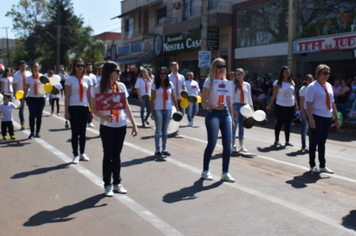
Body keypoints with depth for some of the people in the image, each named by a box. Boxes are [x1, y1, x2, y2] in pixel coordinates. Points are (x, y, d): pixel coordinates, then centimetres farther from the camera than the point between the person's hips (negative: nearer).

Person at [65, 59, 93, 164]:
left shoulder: (87, 79, 8)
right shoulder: (70, 79, -2)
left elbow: (89, 95, 10)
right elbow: (67, 96, -4)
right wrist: (66, 111, -9)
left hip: (84, 108, 3)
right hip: (73, 108, -3)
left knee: (83, 131, 9)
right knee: (75, 132, -1)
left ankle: (82, 153, 21)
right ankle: (75, 155, 7)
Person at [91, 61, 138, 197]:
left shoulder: (121, 86, 4)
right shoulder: (99, 88, -7)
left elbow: (126, 107, 8)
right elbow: (94, 109, -5)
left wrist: (134, 124, 4)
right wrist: (104, 116, -25)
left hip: (121, 126, 3)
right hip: (107, 127, -3)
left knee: (117, 156, 12)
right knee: (108, 156, 4)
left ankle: (117, 183, 22)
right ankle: (107, 185, 14)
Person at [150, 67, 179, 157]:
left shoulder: (170, 84, 7)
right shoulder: (155, 85, -2)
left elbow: (173, 97, 10)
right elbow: (152, 99, -3)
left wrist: (177, 109, 6)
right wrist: (152, 112, -8)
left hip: (168, 109, 3)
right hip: (158, 110, -3)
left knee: (165, 130, 10)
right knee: (158, 130, 0)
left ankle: (164, 149, 17)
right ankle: (157, 150, 7)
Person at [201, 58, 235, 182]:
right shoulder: (209, 82, -2)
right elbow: (203, 101, -7)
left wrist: (231, 118, 15)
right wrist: (216, 107, -21)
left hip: (225, 114, 5)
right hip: (213, 114, -5)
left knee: (227, 144, 0)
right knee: (212, 143, -7)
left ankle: (225, 173, 10)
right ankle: (205, 171, 10)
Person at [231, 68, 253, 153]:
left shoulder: (247, 85, 7)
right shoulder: (233, 84, -5)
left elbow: (249, 97, 11)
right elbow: (231, 98, -9)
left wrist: (252, 108, 7)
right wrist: (233, 109, -16)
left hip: (244, 106, 4)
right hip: (236, 105, -4)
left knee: (242, 126, 8)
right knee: (234, 126, -2)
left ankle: (241, 146, 15)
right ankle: (233, 145, 7)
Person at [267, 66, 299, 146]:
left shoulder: (291, 82, 10)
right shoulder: (278, 83, -3)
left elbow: (294, 94, 15)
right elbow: (274, 95, -2)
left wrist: (296, 105, 13)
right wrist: (269, 105, -6)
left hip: (291, 106, 4)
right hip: (281, 106, -4)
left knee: (288, 124, 8)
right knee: (279, 123, 2)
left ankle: (287, 141, 14)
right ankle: (276, 140, 14)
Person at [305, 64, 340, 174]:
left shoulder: (329, 86, 12)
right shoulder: (312, 87, -9)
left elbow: (332, 103, 17)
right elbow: (308, 104, -13)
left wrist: (336, 117, 14)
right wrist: (311, 119, -19)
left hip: (327, 117, 6)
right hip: (317, 117, -6)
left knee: (322, 142, 13)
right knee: (314, 142, 2)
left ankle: (322, 166, 22)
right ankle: (312, 165, 15)